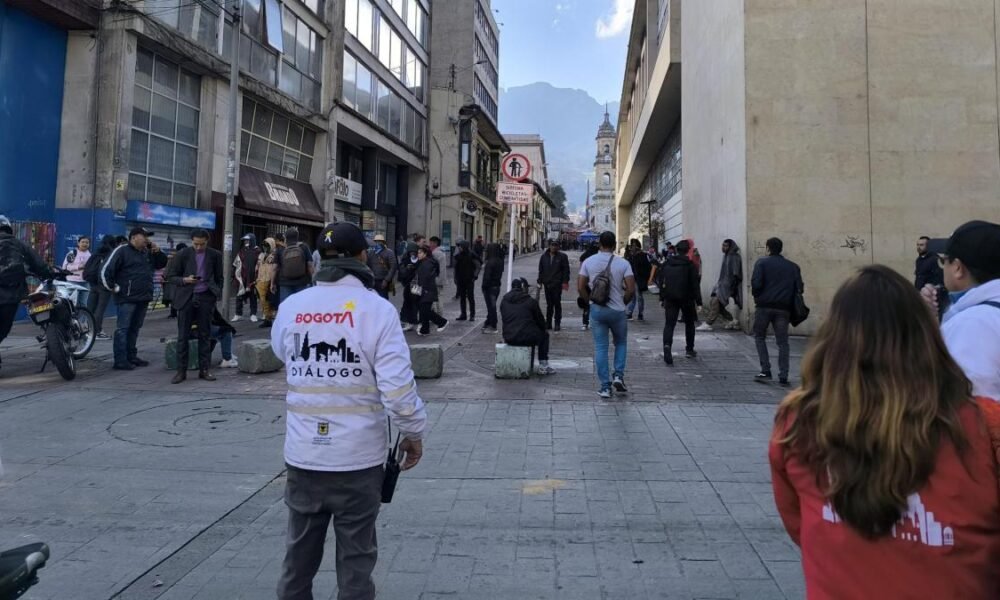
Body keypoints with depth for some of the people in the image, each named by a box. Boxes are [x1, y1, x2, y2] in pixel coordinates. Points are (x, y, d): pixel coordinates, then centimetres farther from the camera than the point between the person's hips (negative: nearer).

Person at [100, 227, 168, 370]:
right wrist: (113, 287, -8)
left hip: (144, 298, 8)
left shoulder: (147, 253, 16)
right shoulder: (122, 251, -7)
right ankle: (120, 360, -6)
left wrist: (158, 252, 7)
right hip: (127, 298, -7)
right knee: (123, 329, -6)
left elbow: (162, 264, 24)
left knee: (135, 329, 13)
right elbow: (106, 271, -11)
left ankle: (131, 356, 21)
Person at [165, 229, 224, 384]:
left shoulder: (215, 255, 3)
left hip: (206, 297, 1)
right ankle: (181, 371, 8)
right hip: (186, 297, -1)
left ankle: (204, 369, 11)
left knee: (205, 335, 5)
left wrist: (217, 294, 3)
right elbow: (171, 276, 2)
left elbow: (219, 278, 12)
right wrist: (184, 280, -17)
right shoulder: (183, 254, -1)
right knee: (183, 336, 1)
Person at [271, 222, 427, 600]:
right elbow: (397, 386, -18)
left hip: (302, 455, 4)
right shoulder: (377, 309, -14)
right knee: (355, 558, 12)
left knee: (299, 554, 20)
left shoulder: (290, 307, -2)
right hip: (357, 458, -3)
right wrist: (413, 433, -3)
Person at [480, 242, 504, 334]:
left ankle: (492, 326, 5)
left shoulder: (490, 262, -21)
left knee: (491, 306, -1)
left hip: (490, 287, -8)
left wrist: (484, 287, -11)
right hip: (497, 286, 8)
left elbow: (487, 276, -22)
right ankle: (488, 323, 29)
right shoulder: (500, 261, 5)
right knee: (492, 306, 17)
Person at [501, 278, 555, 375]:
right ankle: (543, 366, 20)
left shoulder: (504, 301, 9)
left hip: (509, 339, 5)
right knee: (544, 335, 25)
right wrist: (545, 328, 29)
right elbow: (540, 319, 7)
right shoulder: (531, 301, -2)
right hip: (527, 338, -5)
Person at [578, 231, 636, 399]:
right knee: (621, 344, 20)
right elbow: (631, 289, -10)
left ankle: (605, 387, 7)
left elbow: (581, 287, -2)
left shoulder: (588, 262, -2)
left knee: (600, 348, 7)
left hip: (596, 310, 1)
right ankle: (618, 376, 6)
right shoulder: (623, 263, -7)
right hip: (617, 310, -1)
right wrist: (623, 303, 7)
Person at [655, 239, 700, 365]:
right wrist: (697, 301, -6)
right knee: (689, 323, 18)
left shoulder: (667, 263, 5)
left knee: (669, 324, -2)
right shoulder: (690, 264, -6)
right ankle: (689, 349, 25)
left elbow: (660, 280, 5)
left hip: (670, 298, 2)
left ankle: (667, 346, -26)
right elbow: (694, 284, -10)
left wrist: (662, 297, 10)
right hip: (686, 298, -2)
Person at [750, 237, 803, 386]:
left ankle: (765, 371, 3)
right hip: (784, 308, 3)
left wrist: (756, 295, 6)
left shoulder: (762, 262, -1)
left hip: (765, 306, -3)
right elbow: (799, 288, 5)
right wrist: (789, 298, 18)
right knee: (782, 342, 7)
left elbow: (756, 283, -12)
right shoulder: (793, 266, 11)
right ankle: (783, 376, 3)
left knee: (760, 337, 13)